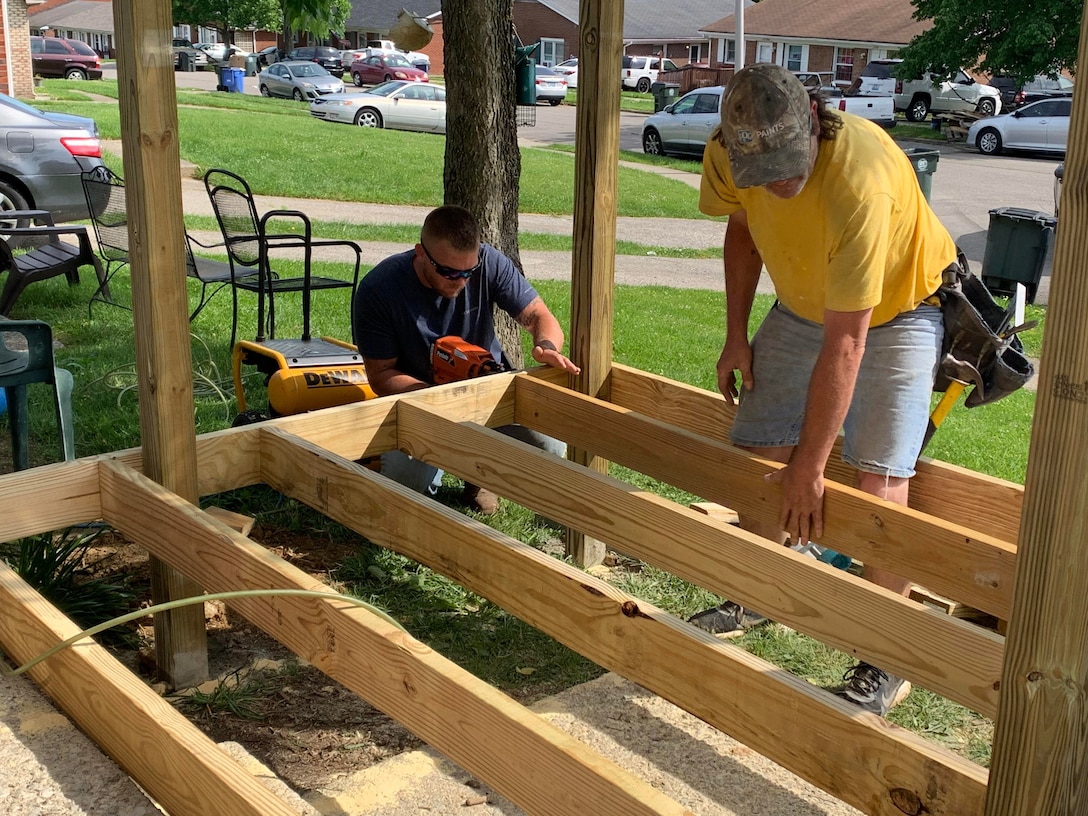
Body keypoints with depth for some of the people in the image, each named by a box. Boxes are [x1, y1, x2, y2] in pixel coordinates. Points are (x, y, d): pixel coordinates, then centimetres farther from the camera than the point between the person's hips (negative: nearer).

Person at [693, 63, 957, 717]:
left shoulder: (860, 178, -40)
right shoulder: (731, 155, -21)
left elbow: (845, 344, -36)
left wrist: (808, 468, -31)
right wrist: (736, 336, 1)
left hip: (896, 310, -5)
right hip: (802, 307, 6)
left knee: (879, 481, -15)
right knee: (758, 453, 0)